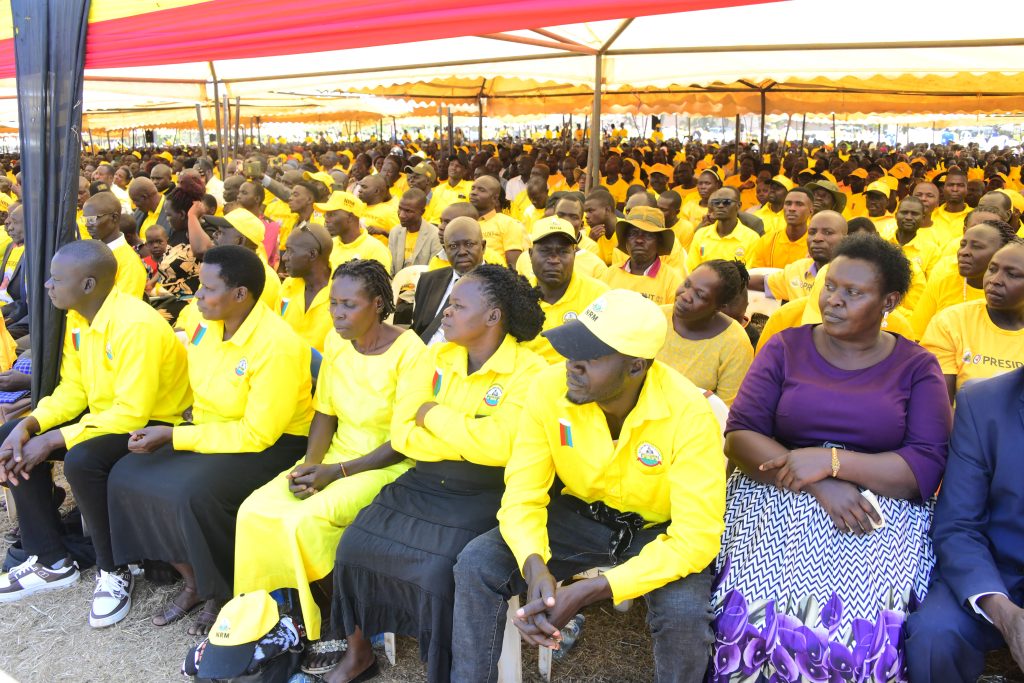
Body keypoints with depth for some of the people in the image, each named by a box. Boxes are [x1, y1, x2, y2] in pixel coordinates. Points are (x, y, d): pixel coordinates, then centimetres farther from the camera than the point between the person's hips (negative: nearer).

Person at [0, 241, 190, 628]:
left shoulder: (136, 325, -26)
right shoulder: (77, 318, 2)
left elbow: (132, 414, -29)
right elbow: (72, 391, 7)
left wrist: (53, 440, -25)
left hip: (152, 423, -9)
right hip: (104, 413, 9)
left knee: (82, 461, -33)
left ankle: (114, 571, -8)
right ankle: (51, 561, 9)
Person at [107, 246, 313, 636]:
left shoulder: (277, 346, -25)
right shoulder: (205, 325, -2)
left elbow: (258, 435, -24)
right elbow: (191, 382, 16)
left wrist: (174, 436, -21)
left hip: (272, 444, -8)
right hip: (211, 430, 8)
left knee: (191, 493, -29)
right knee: (127, 476, -5)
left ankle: (224, 593, -1)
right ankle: (193, 582, 10)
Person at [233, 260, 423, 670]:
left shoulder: (408, 351, -16)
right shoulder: (335, 342, 3)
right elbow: (324, 413, 9)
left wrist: (337, 472, -19)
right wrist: (310, 464, -9)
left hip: (388, 465, -6)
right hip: (336, 456, 6)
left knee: (306, 521, -26)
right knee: (256, 510, -14)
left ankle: (337, 628, -2)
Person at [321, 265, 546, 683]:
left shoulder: (528, 371, -12)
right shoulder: (435, 358, 4)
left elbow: (500, 447, -26)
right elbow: (402, 434, -3)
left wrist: (433, 415, -13)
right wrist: (472, 437, -15)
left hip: (485, 494, -5)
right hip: (423, 483, 6)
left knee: (439, 570, -24)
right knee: (356, 545, -7)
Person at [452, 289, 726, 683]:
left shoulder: (688, 414, -28)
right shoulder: (550, 388, -19)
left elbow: (696, 537, -27)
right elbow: (523, 493, -14)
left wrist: (587, 592, -34)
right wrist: (535, 567, -35)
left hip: (661, 531, -2)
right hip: (578, 515, 3)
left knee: (684, 612, -31)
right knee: (477, 564, -18)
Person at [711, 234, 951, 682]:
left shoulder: (917, 366, 6)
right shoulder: (785, 348, 7)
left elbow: (928, 467, -5)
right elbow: (739, 435, -3)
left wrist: (832, 460, -18)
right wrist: (818, 486, -17)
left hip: (880, 511, 0)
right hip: (781, 500, 1)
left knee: (859, 627, -26)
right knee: (755, 612, -26)